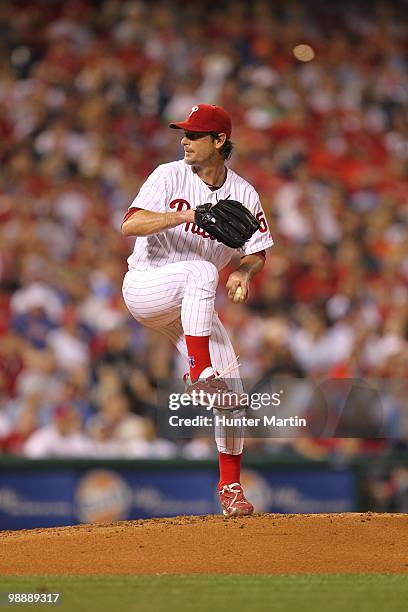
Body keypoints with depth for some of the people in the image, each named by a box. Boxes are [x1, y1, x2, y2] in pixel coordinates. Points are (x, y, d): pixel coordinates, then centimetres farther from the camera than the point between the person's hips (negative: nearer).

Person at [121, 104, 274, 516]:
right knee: (202, 270, -36)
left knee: (231, 396, -3)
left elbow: (257, 252, 5)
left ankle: (230, 486, 11)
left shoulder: (243, 195, 1)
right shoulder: (170, 176, -9)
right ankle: (199, 373, -35)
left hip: (192, 306, 4)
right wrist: (185, 215, -34)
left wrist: (243, 273, -19)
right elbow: (130, 225, -21)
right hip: (144, 287, -4)